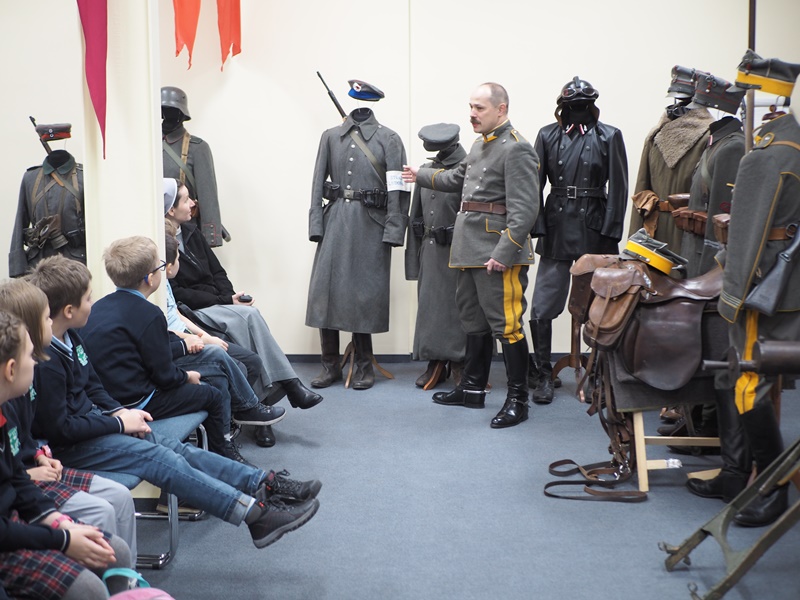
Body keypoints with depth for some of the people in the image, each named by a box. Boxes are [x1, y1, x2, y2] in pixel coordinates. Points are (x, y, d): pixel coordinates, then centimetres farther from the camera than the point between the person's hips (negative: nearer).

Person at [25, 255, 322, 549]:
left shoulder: (70, 337, 6)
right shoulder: (45, 362, -26)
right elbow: (58, 428, -25)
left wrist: (117, 411, 0)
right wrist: (118, 422, -16)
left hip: (93, 420, 10)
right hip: (69, 447, -10)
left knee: (174, 447, -1)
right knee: (162, 459, -19)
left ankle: (266, 484, -5)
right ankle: (255, 514, -23)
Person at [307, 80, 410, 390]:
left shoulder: (388, 139, 2)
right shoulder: (331, 137, 11)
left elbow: (398, 189, -4)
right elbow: (318, 183, 8)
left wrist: (393, 230, -11)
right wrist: (316, 224, -1)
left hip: (371, 225, -3)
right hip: (336, 221, 3)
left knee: (365, 293, 1)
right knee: (325, 289, 0)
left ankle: (363, 366, 14)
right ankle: (330, 365, 11)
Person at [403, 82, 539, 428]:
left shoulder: (517, 149, -14)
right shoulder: (480, 145, 15)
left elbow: (525, 209, -21)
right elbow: (459, 178, 35)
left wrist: (503, 253, -25)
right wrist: (421, 176, 33)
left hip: (499, 253, -10)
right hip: (470, 250, 10)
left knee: (506, 323, -6)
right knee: (474, 320, 18)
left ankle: (518, 400, 3)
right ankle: (473, 389, 31)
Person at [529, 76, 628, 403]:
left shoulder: (609, 137, 3)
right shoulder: (548, 136, 8)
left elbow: (619, 188, 0)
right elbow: (536, 185, 6)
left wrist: (610, 231, -7)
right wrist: (539, 227, -3)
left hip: (594, 231, -1)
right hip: (557, 230, 1)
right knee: (541, 308, -2)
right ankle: (543, 376, 12)